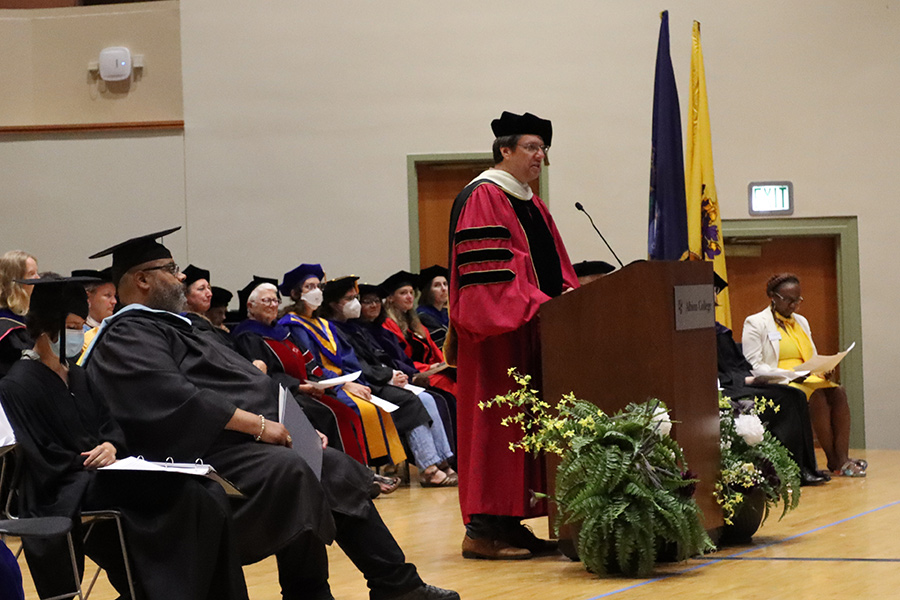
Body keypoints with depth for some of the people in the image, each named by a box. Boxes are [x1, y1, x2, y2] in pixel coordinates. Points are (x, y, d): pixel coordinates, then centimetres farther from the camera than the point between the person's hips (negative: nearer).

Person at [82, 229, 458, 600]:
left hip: (238, 444, 11)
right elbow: (175, 401, -25)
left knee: (337, 469, 9)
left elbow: (220, 387, 24)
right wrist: (257, 424, -23)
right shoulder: (126, 338, -10)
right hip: (201, 454, -11)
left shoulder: (166, 327, 24)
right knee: (289, 470, -33)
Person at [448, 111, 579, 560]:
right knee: (495, 423, -10)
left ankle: (508, 523, 11)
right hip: (499, 335, -10)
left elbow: (555, 268, 22)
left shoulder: (531, 205, 21)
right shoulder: (482, 198, -9)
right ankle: (483, 529, -8)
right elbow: (486, 271, -19)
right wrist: (536, 307, -23)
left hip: (532, 332, 10)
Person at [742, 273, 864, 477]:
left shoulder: (801, 321, 24)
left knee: (838, 392, -25)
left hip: (808, 379, 6)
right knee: (818, 396, -33)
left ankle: (843, 458, -35)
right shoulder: (755, 323, 2)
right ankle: (833, 461, -29)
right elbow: (753, 365, -8)